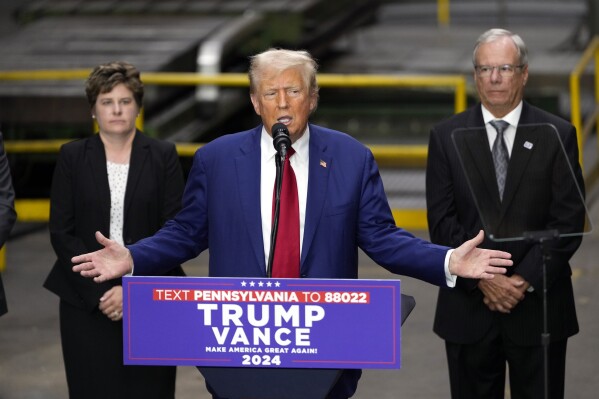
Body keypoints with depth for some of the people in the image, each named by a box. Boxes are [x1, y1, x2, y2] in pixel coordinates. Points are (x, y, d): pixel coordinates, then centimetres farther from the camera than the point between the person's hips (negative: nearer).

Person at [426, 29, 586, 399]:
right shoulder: (446, 136, 4)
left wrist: (525, 280, -12)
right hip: (468, 306, 1)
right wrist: (482, 279, -12)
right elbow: (442, 220, -1)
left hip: (539, 304, -1)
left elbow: (569, 219, -4)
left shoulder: (559, 135, 1)